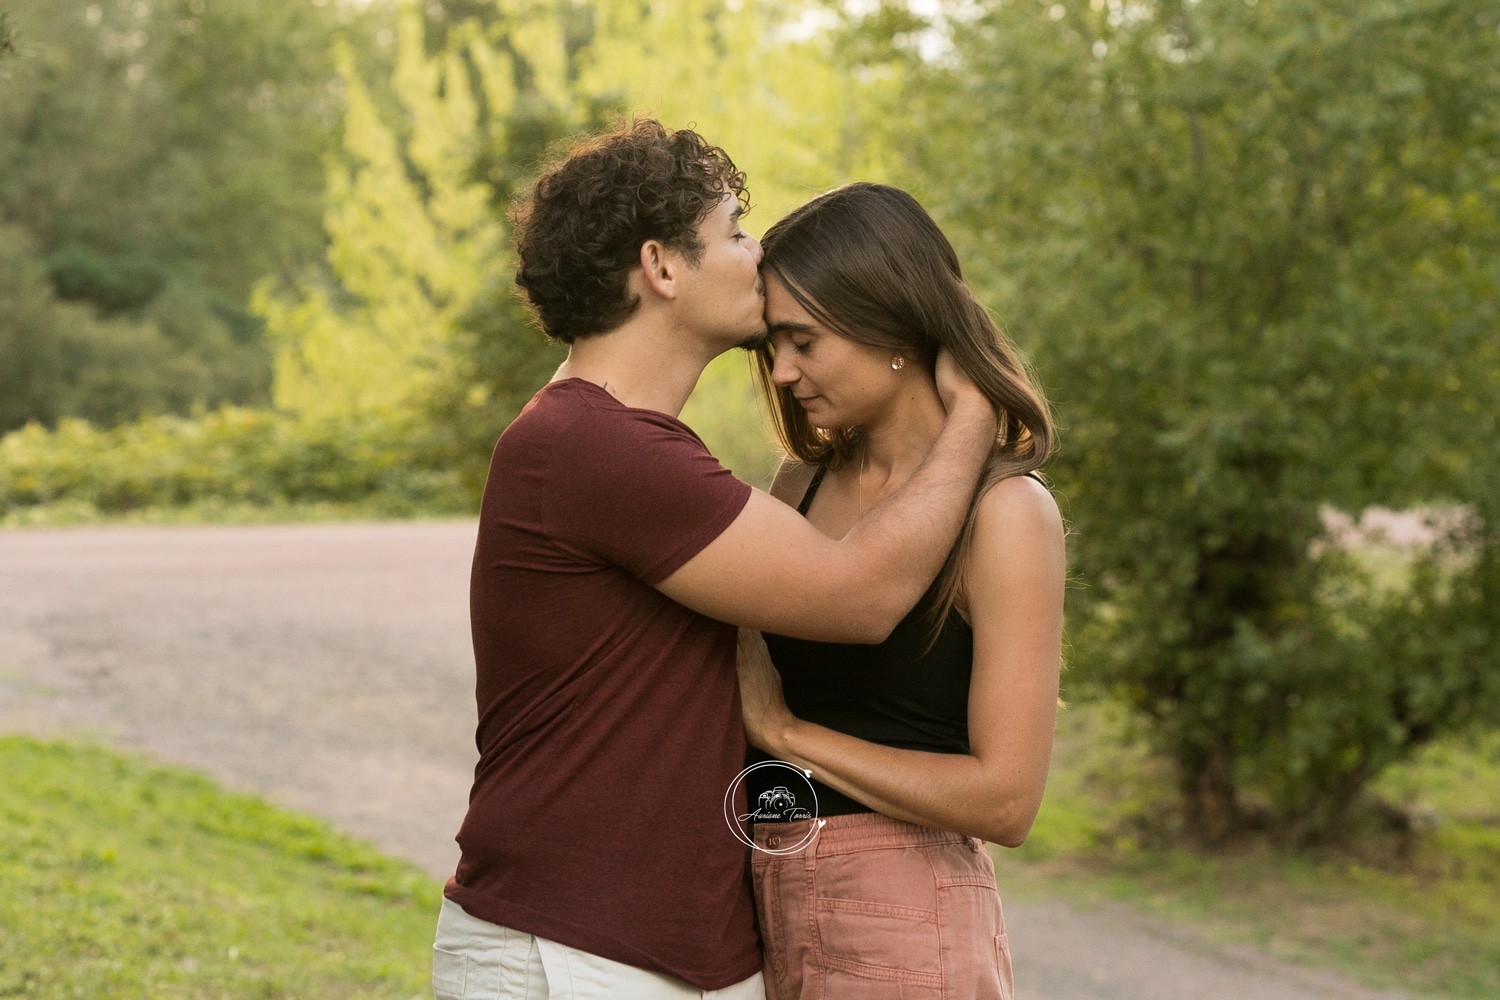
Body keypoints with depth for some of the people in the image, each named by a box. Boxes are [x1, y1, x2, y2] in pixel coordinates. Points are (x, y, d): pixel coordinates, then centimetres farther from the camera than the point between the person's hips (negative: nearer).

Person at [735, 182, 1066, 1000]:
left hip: (903, 920, -6)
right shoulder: (799, 485, 9)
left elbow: (1004, 797, -16)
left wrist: (785, 730, -12)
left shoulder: (1005, 510, -10)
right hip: (766, 912, 6)